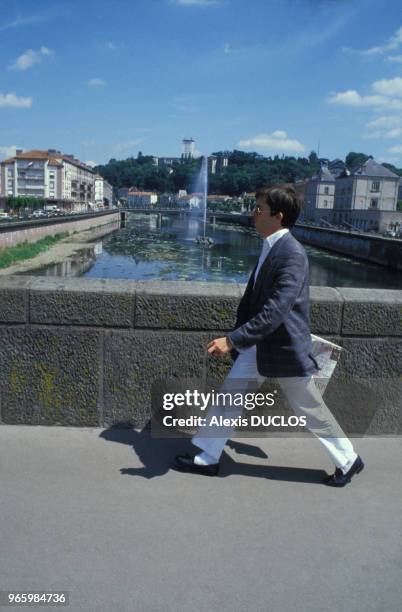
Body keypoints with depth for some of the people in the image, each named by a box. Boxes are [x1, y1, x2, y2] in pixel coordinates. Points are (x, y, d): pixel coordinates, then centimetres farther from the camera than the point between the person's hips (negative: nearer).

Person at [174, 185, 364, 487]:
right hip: (258, 344, 8)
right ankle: (207, 458, 23)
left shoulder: (292, 254, -24)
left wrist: (232, 340, -33)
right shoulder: (270, 247, 4)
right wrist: (237, 338, 16)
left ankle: (348, 461, 31)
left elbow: (275, 310, -31)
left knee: (311, 411, 8)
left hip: (286, 348, -8)